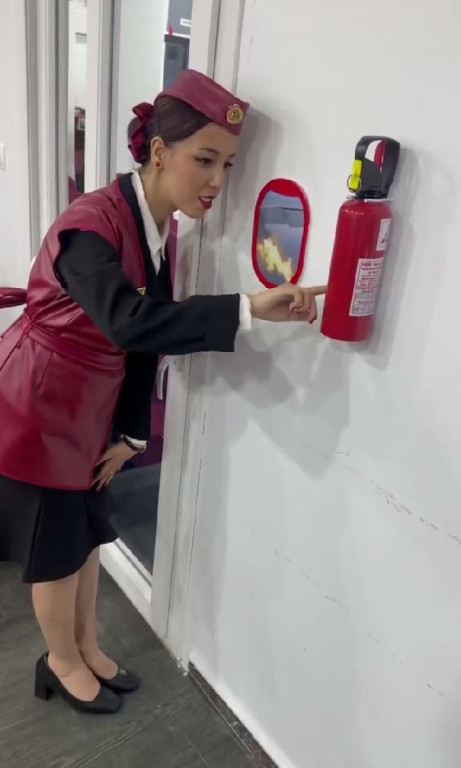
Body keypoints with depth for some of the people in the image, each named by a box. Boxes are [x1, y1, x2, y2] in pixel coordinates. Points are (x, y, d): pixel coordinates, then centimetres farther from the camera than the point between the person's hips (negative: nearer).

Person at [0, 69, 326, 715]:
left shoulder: (162, 230, -1)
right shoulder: (91, 223, -26)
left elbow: (144, 342, 2)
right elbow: (130, 323, -43)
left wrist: (131, 432, 2)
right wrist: (248, 310, -46)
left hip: (91, 407, 7)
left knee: (89, 531, 19)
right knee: (57, 543, 9)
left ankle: (87, 648, 42)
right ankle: (62, 663, 36)